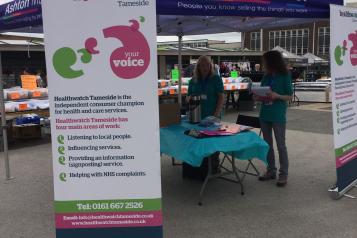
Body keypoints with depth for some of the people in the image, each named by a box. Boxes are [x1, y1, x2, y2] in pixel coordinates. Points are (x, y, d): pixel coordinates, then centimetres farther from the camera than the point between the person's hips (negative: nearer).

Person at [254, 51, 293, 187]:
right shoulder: (266, 77, 8)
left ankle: (283, 174, 8)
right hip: (265, 114, 6)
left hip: (278, 115, -6)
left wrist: (277, 96, -21)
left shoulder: (285, 77, -6)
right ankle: (271, 171, 23)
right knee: (267, 144, 11)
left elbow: (290, 96, -5)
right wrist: (259, 97, -7)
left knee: (281, 145, 0)